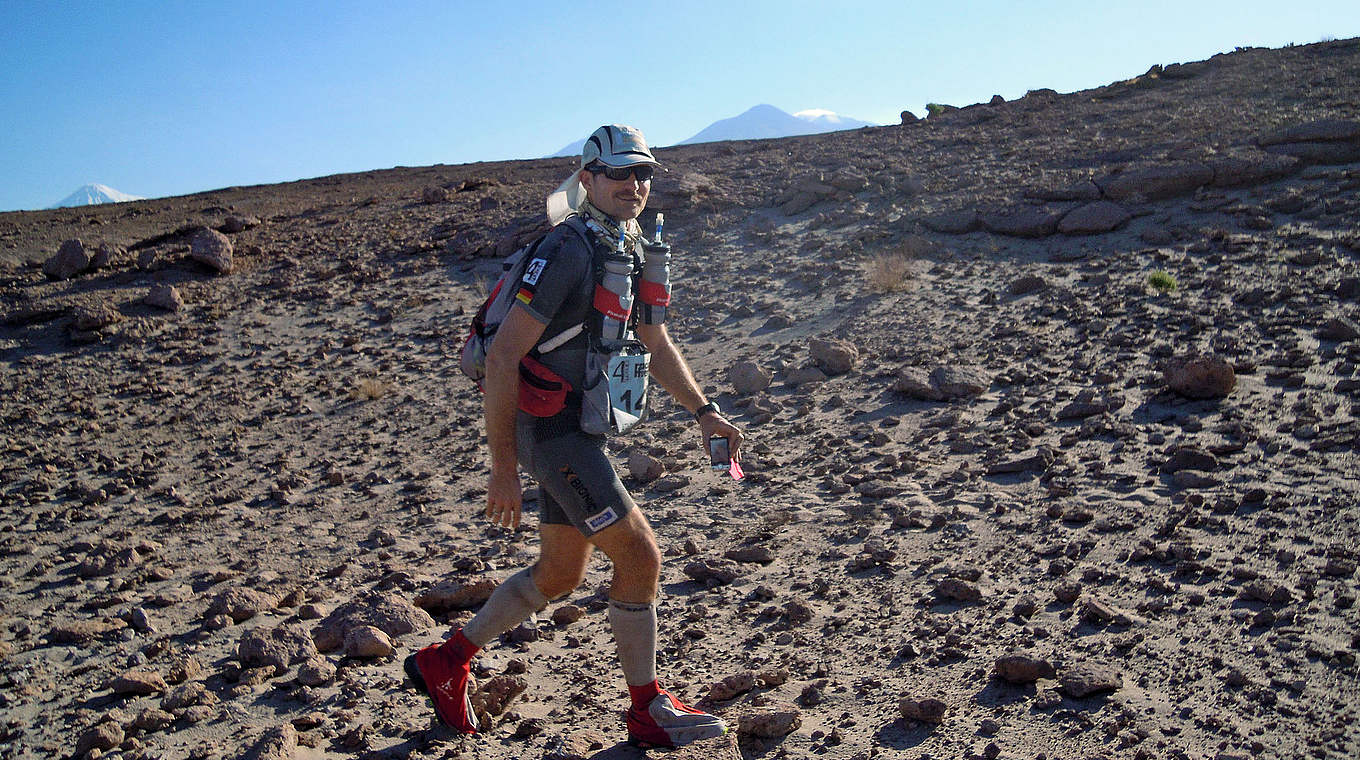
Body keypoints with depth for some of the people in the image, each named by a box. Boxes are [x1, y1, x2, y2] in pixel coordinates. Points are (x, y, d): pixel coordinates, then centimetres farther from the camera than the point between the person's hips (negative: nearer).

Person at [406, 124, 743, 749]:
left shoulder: (637, 251, 10)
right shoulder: (567, 250, -18)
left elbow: (656, 345, 21)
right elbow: (503, 356, -21)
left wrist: (704, 412, 10)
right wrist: (503, 467, -20)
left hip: (584, 429, 10)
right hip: (552, 430, -10)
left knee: (560, 575, 18)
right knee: (640, 555, -7)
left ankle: (446, 662, 33)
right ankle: (649, 710, 10)